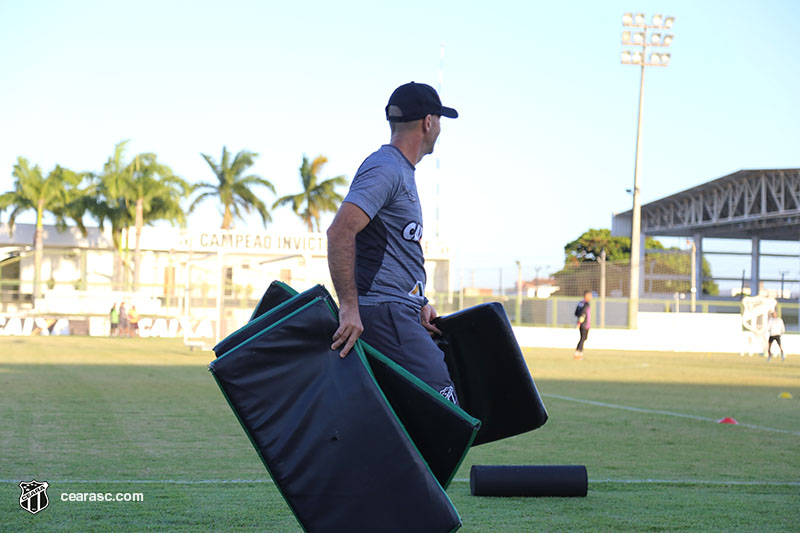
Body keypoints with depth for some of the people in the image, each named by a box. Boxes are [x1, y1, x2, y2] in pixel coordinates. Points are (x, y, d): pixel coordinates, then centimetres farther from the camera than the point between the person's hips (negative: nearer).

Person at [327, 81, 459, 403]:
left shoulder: (402, 172, 23)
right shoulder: (385, 169, -11)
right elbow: (341, 232, -24)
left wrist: (419, 303, 18)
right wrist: (349, 307, -27)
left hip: (401, 314, 10)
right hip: (383, 313, -10)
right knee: (442, 400, -19)